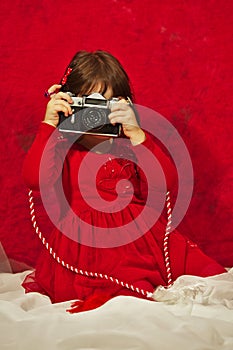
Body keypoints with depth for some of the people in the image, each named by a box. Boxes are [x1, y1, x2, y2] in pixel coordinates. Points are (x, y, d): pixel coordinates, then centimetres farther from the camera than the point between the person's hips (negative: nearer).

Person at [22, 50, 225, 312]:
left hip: (143, 235, 5)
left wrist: (136, 134, -13)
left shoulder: (129, 145, 12)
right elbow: (35, 179, -18)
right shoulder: (62, 150, 3)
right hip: (88, 243, -4)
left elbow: (166, 182, -4)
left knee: (207, 271, -11)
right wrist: (49, 125, -15)